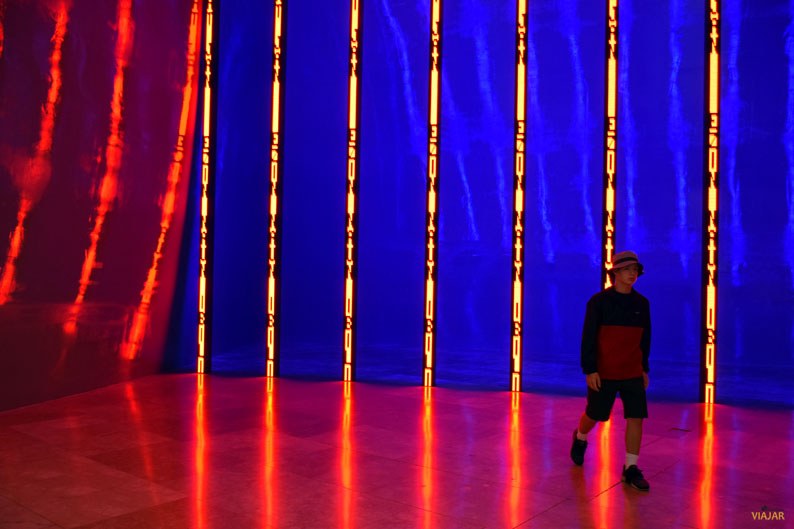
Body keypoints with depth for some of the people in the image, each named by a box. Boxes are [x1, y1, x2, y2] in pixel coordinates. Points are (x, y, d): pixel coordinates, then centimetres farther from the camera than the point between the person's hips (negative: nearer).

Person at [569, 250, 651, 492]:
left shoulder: (641, 303, 4)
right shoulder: (599, 301, -9)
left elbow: (645, 338, 13)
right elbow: (588, 337, -10)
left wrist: (644, 369, 14)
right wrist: (589, 370, -14)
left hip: (633, 373, 3)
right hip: (603, 373, -3)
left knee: (636, 418, -3)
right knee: (593, 415, 10)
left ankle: (631, 469, 9)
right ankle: (580, 439, 42)